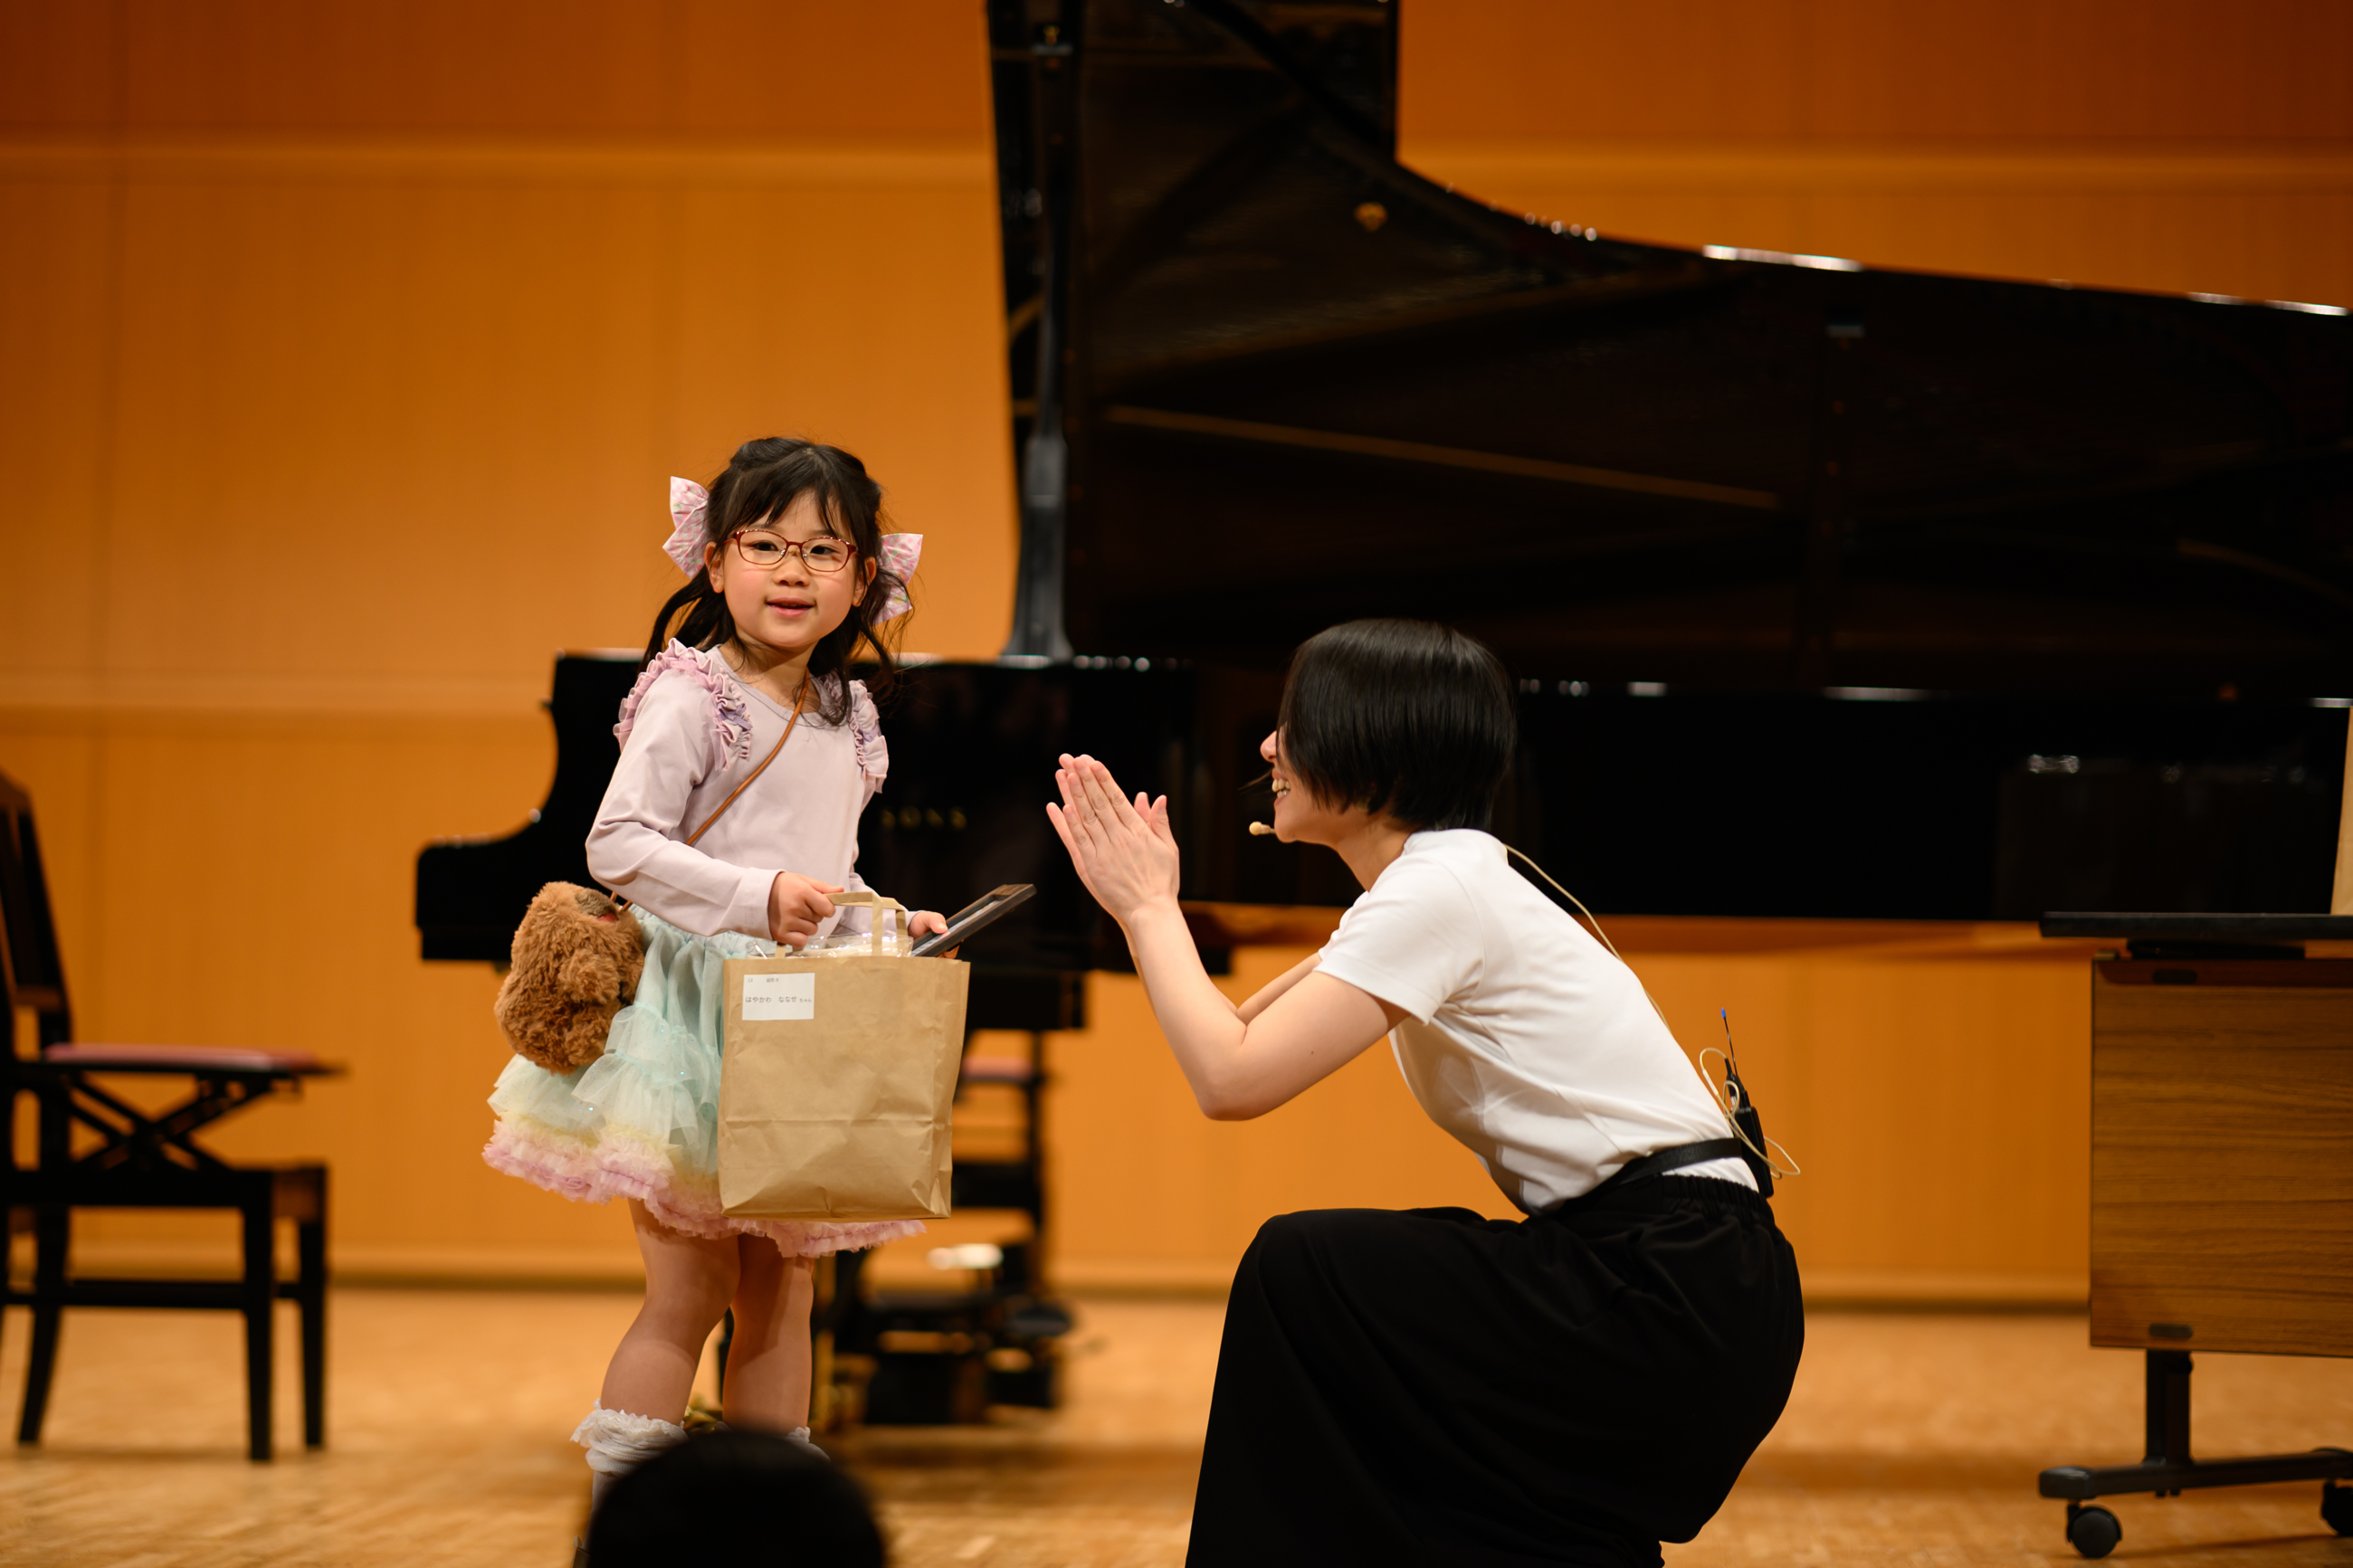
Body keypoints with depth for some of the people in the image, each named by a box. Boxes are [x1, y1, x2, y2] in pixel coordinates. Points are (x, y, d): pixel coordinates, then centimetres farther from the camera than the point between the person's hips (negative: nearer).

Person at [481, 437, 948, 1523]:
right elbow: (617, 844, -20)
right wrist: (758, 898, -27)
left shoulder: (846, 714, 11)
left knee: (779, 1290, 12)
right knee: (689, 1290, -7)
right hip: (696, 1012, -7)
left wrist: (884, 923, 5)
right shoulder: (691, 696, -12)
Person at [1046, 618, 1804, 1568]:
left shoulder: (1439, 893, -15)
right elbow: (1239, 1037, 16)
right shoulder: (1438, 885, 15)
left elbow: (1232, 1080, -20)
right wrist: (1144, 904, 8)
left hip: (1679, 1294, -10)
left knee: (1301, 1276, -11)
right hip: (1626, 1262, 10)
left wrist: (1151, 908, -8)